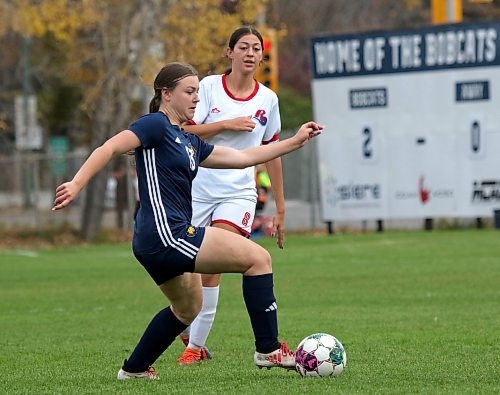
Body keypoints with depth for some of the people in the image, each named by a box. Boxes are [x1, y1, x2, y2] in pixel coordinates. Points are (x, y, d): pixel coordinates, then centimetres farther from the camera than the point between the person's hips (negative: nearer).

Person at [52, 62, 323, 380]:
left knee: (187, 309, 30)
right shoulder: (156, 125, -6)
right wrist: (77, 184, -30)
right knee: (258, 258, -9)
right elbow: (109, 149, -17)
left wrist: (295, 142, 25)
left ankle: (134, 369, 35)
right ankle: (269, 350, -5)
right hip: (166, 233, -11)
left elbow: (241, 157, 24)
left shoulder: (188, 141, 20)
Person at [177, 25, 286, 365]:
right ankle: (190, 335, 27)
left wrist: (281, 209, 15)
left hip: (238, 193, 0)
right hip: (197, 190, 0)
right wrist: (227, 124, -20)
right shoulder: (209, 86, -1)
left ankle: (195, 346, -8)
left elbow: (272, 153, 15)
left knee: (210, 268, -16)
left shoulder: (268, 99, 6)